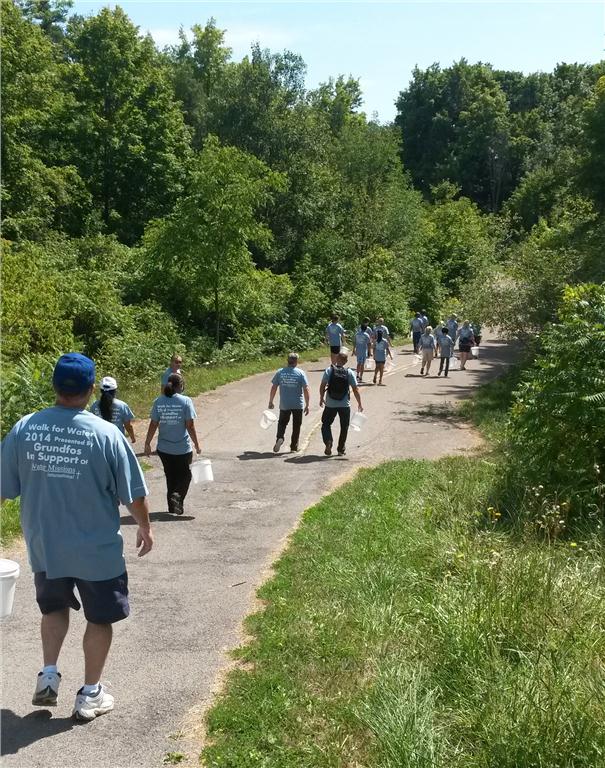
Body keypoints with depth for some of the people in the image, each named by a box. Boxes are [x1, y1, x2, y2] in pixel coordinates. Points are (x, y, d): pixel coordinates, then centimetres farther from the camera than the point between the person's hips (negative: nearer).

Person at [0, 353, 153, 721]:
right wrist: (145, 527, 8)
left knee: (54, 607, 29)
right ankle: (90, 694, 26)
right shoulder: (106, 433, -17)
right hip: (97, 549, -3)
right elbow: (134, 494, -10)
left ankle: (48, 676, 25)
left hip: (44, 547, 3)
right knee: (99, 618, 16)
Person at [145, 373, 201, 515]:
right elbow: (190, 426, -11)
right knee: (184, 476, 14)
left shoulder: (158, 401, -2)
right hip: (183, 449, -3)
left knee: (171, 477, 18)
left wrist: (147, 444, 9)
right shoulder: (185, 401, -11)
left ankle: (173, 506, 25)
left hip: (164, 449, 3)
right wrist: (197, 445, -2)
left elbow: (153, 425, -1)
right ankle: (177, 496, -11)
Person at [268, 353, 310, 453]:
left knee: (282, 423, 17)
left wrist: (270, 402, 10)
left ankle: (280, 437, -9)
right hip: (298, 405, -1)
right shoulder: (301, 373, -7)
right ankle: (294, 446, 17)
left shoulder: (280, 372, -3)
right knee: (296, 425, 13)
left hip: (284, 404, 1)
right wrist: (307, 405, -4)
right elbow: (306, 390, -10)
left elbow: (273, 388, -1)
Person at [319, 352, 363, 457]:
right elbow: (355, 389, -3)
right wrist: (359, 404, 5)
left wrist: (321, 398, 8)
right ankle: (341, 450, 18)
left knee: (326, 424, 16)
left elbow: (322, 386, -7)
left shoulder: (329, 370, -6)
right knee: (344, 427, 14)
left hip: (330, 404, -1)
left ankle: (328, 441, -8)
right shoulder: (349, 372, -4)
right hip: (345, 405, 1)